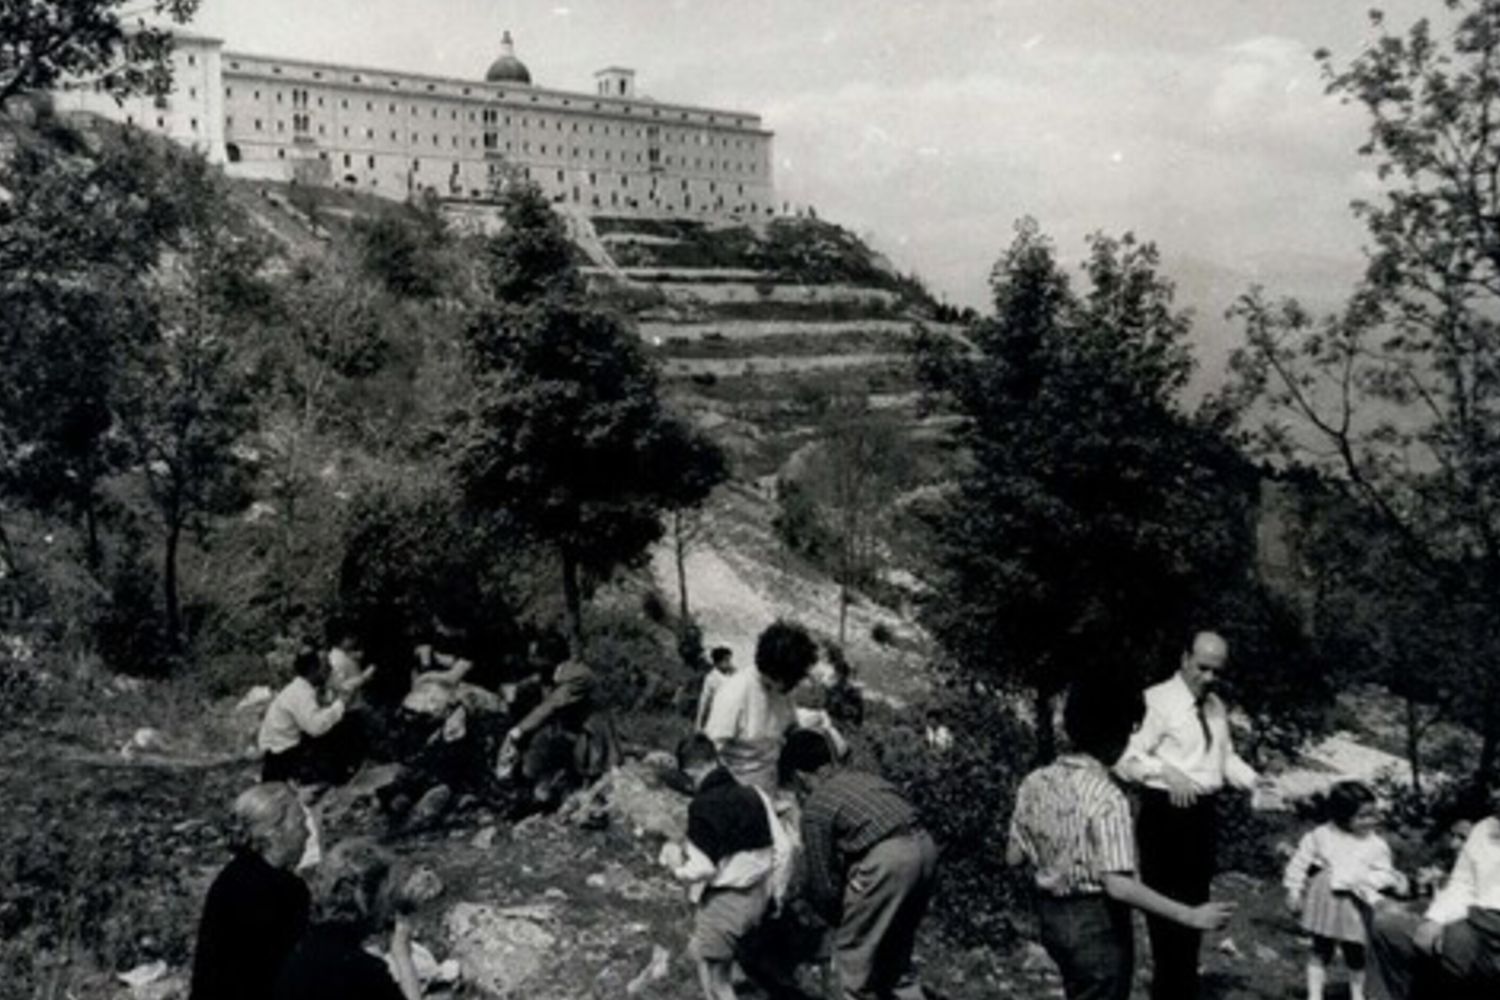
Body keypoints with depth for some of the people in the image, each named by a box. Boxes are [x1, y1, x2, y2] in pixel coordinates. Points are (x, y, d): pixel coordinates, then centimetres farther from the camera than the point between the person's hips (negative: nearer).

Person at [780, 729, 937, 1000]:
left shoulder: (815, 807, 4)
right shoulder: (861, 778, 24)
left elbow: (823, 884, 4)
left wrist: (838, 919, 25)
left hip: (888, 859, -7)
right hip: (924, 846, 8)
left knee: (853, 949, 13)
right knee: (895, 948, 26)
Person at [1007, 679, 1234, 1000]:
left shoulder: (1035, 783, -4)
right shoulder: (1107, 798, -24)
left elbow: (1013, 857, 2)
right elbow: (1118, 885, -29)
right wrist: (1190, 916, -25)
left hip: (1050, 915, 7)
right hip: (1097, 924, -7)